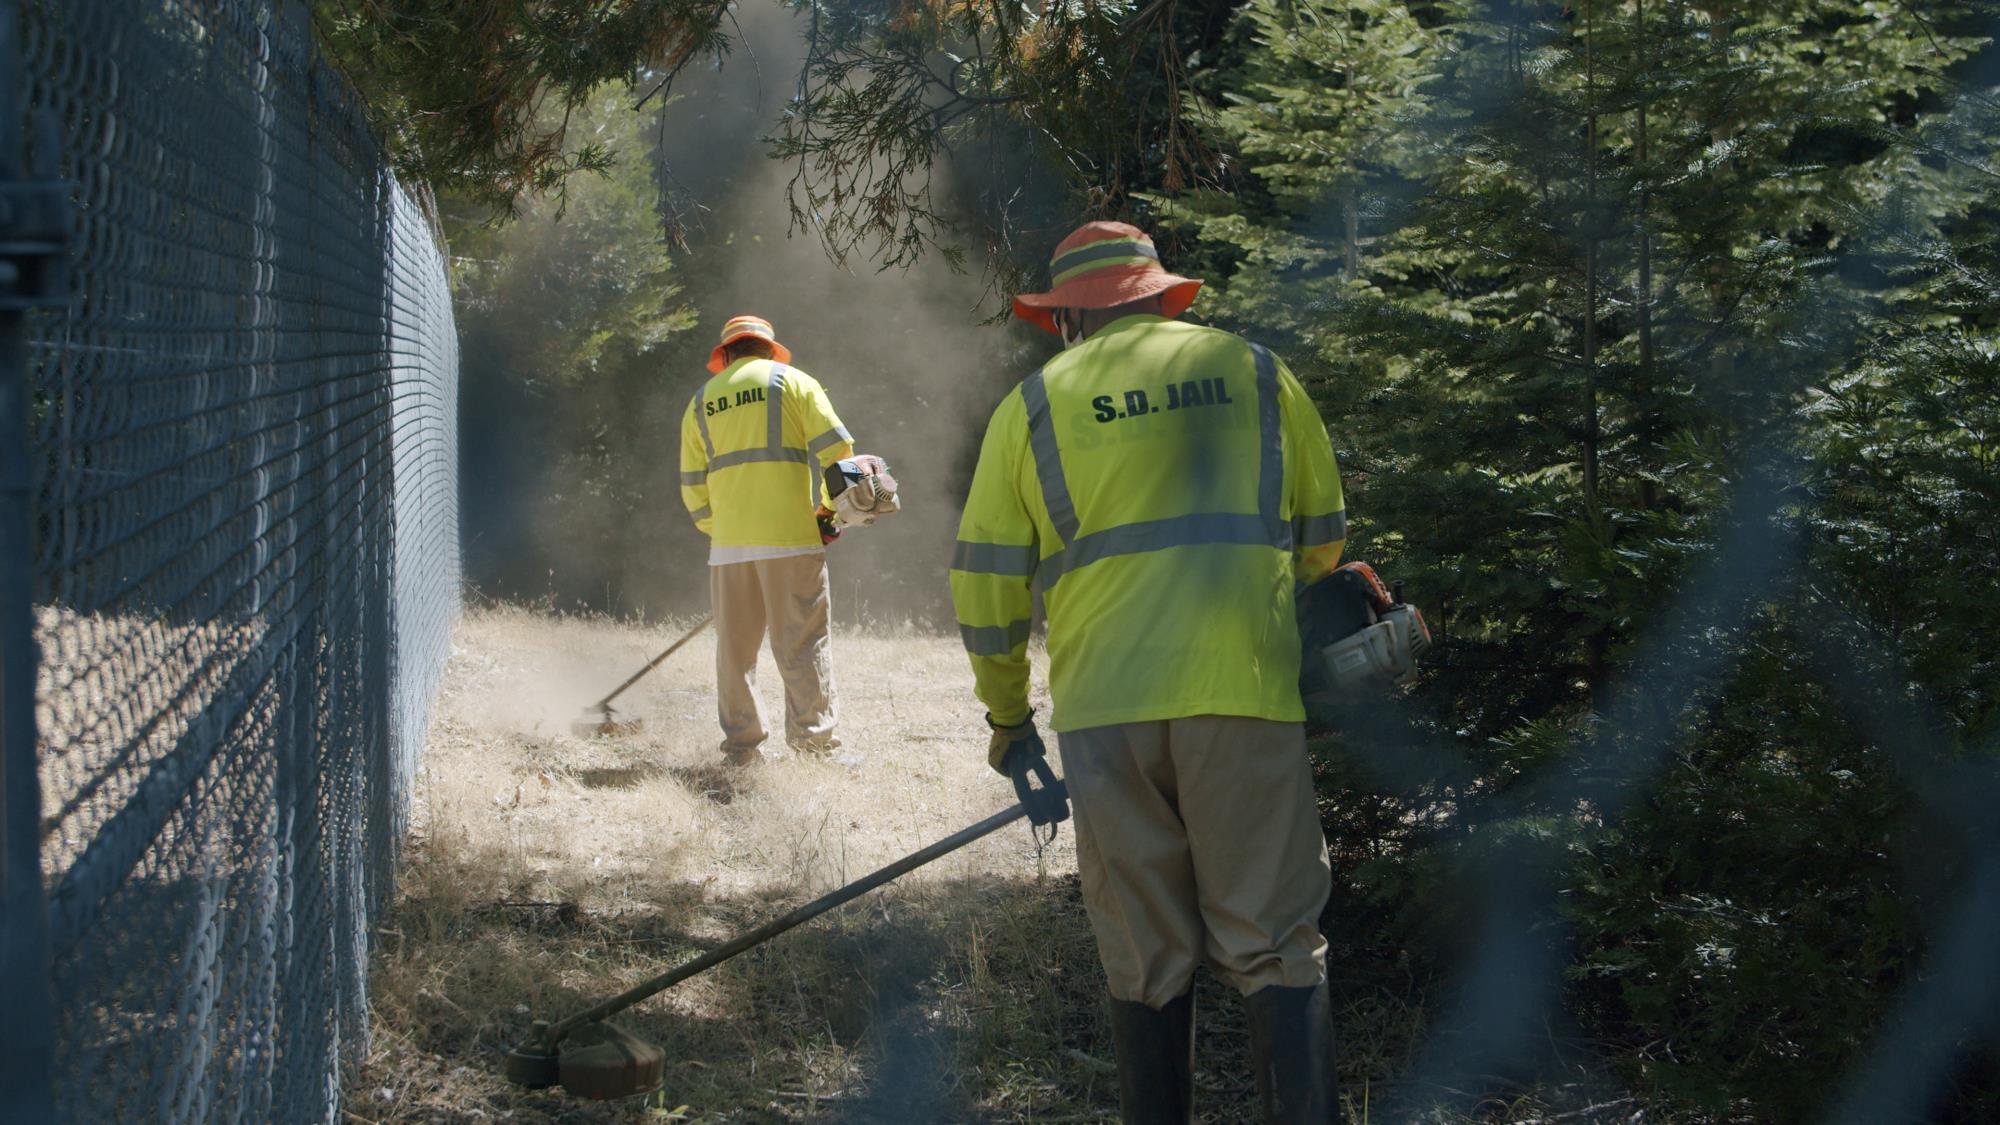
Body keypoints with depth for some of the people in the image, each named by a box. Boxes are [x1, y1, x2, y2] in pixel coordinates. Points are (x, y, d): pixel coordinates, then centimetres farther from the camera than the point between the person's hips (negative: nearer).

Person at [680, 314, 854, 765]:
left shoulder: (701, 402, 16)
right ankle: (813, 739, -8)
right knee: (803, 642, -2)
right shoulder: (793, 382, 6)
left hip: (729, 544, 3)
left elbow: (694, 489, 13)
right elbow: (835, 447, -5)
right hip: (791, 538, -3)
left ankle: (741, 745, 9)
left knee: (735, 646, 9)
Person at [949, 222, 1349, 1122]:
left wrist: (1007, 715, 22)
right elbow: (1324, 538, 21)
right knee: (1275, 950, 1)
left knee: (1146, 962, 8)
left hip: (1105, 709, 0)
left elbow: (985, 582, 10)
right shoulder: (1255, 374, 13)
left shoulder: (1034, 406, 10)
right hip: (1245, 695, 0)